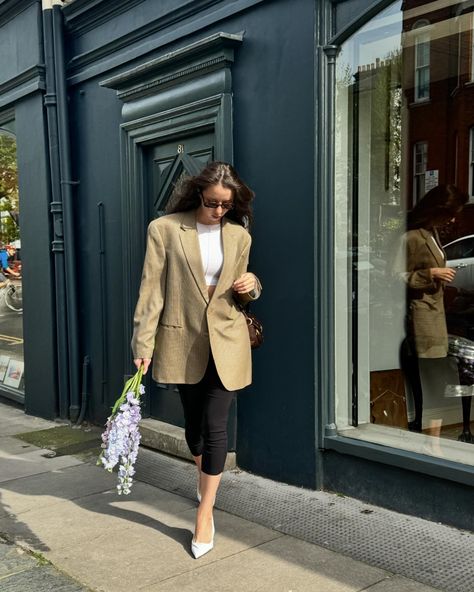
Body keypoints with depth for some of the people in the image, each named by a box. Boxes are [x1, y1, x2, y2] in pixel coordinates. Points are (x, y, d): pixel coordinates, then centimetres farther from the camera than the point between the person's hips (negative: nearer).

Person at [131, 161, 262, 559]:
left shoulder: (239, 235, 3)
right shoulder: (164, 229, -6)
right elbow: (152, 289, -8)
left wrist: (251, 286, -8)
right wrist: (143, 343, -12)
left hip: (226, 341, 1)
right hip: (182, 341, 0)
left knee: (215, 425, -2)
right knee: (194, 421, 15)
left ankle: (205, 515, 9)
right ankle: (204, 477, 45)